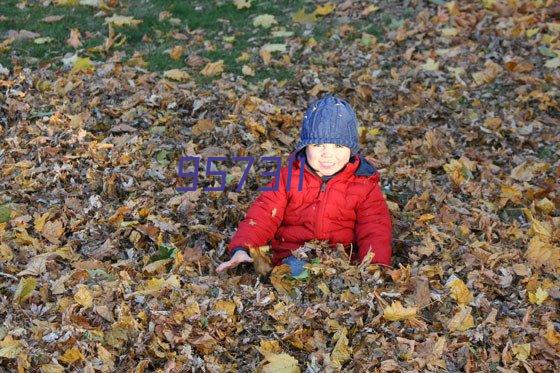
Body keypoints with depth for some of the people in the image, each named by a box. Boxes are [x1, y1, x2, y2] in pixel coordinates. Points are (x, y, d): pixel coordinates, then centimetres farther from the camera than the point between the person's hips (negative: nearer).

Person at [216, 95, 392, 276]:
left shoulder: (364, 182, 4)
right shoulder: (288, 176, 6)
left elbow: (375, 230, -2)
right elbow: (262, 215, 1)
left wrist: (376, 265, -23)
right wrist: (241, 249, -18)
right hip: (292, 256, 0)